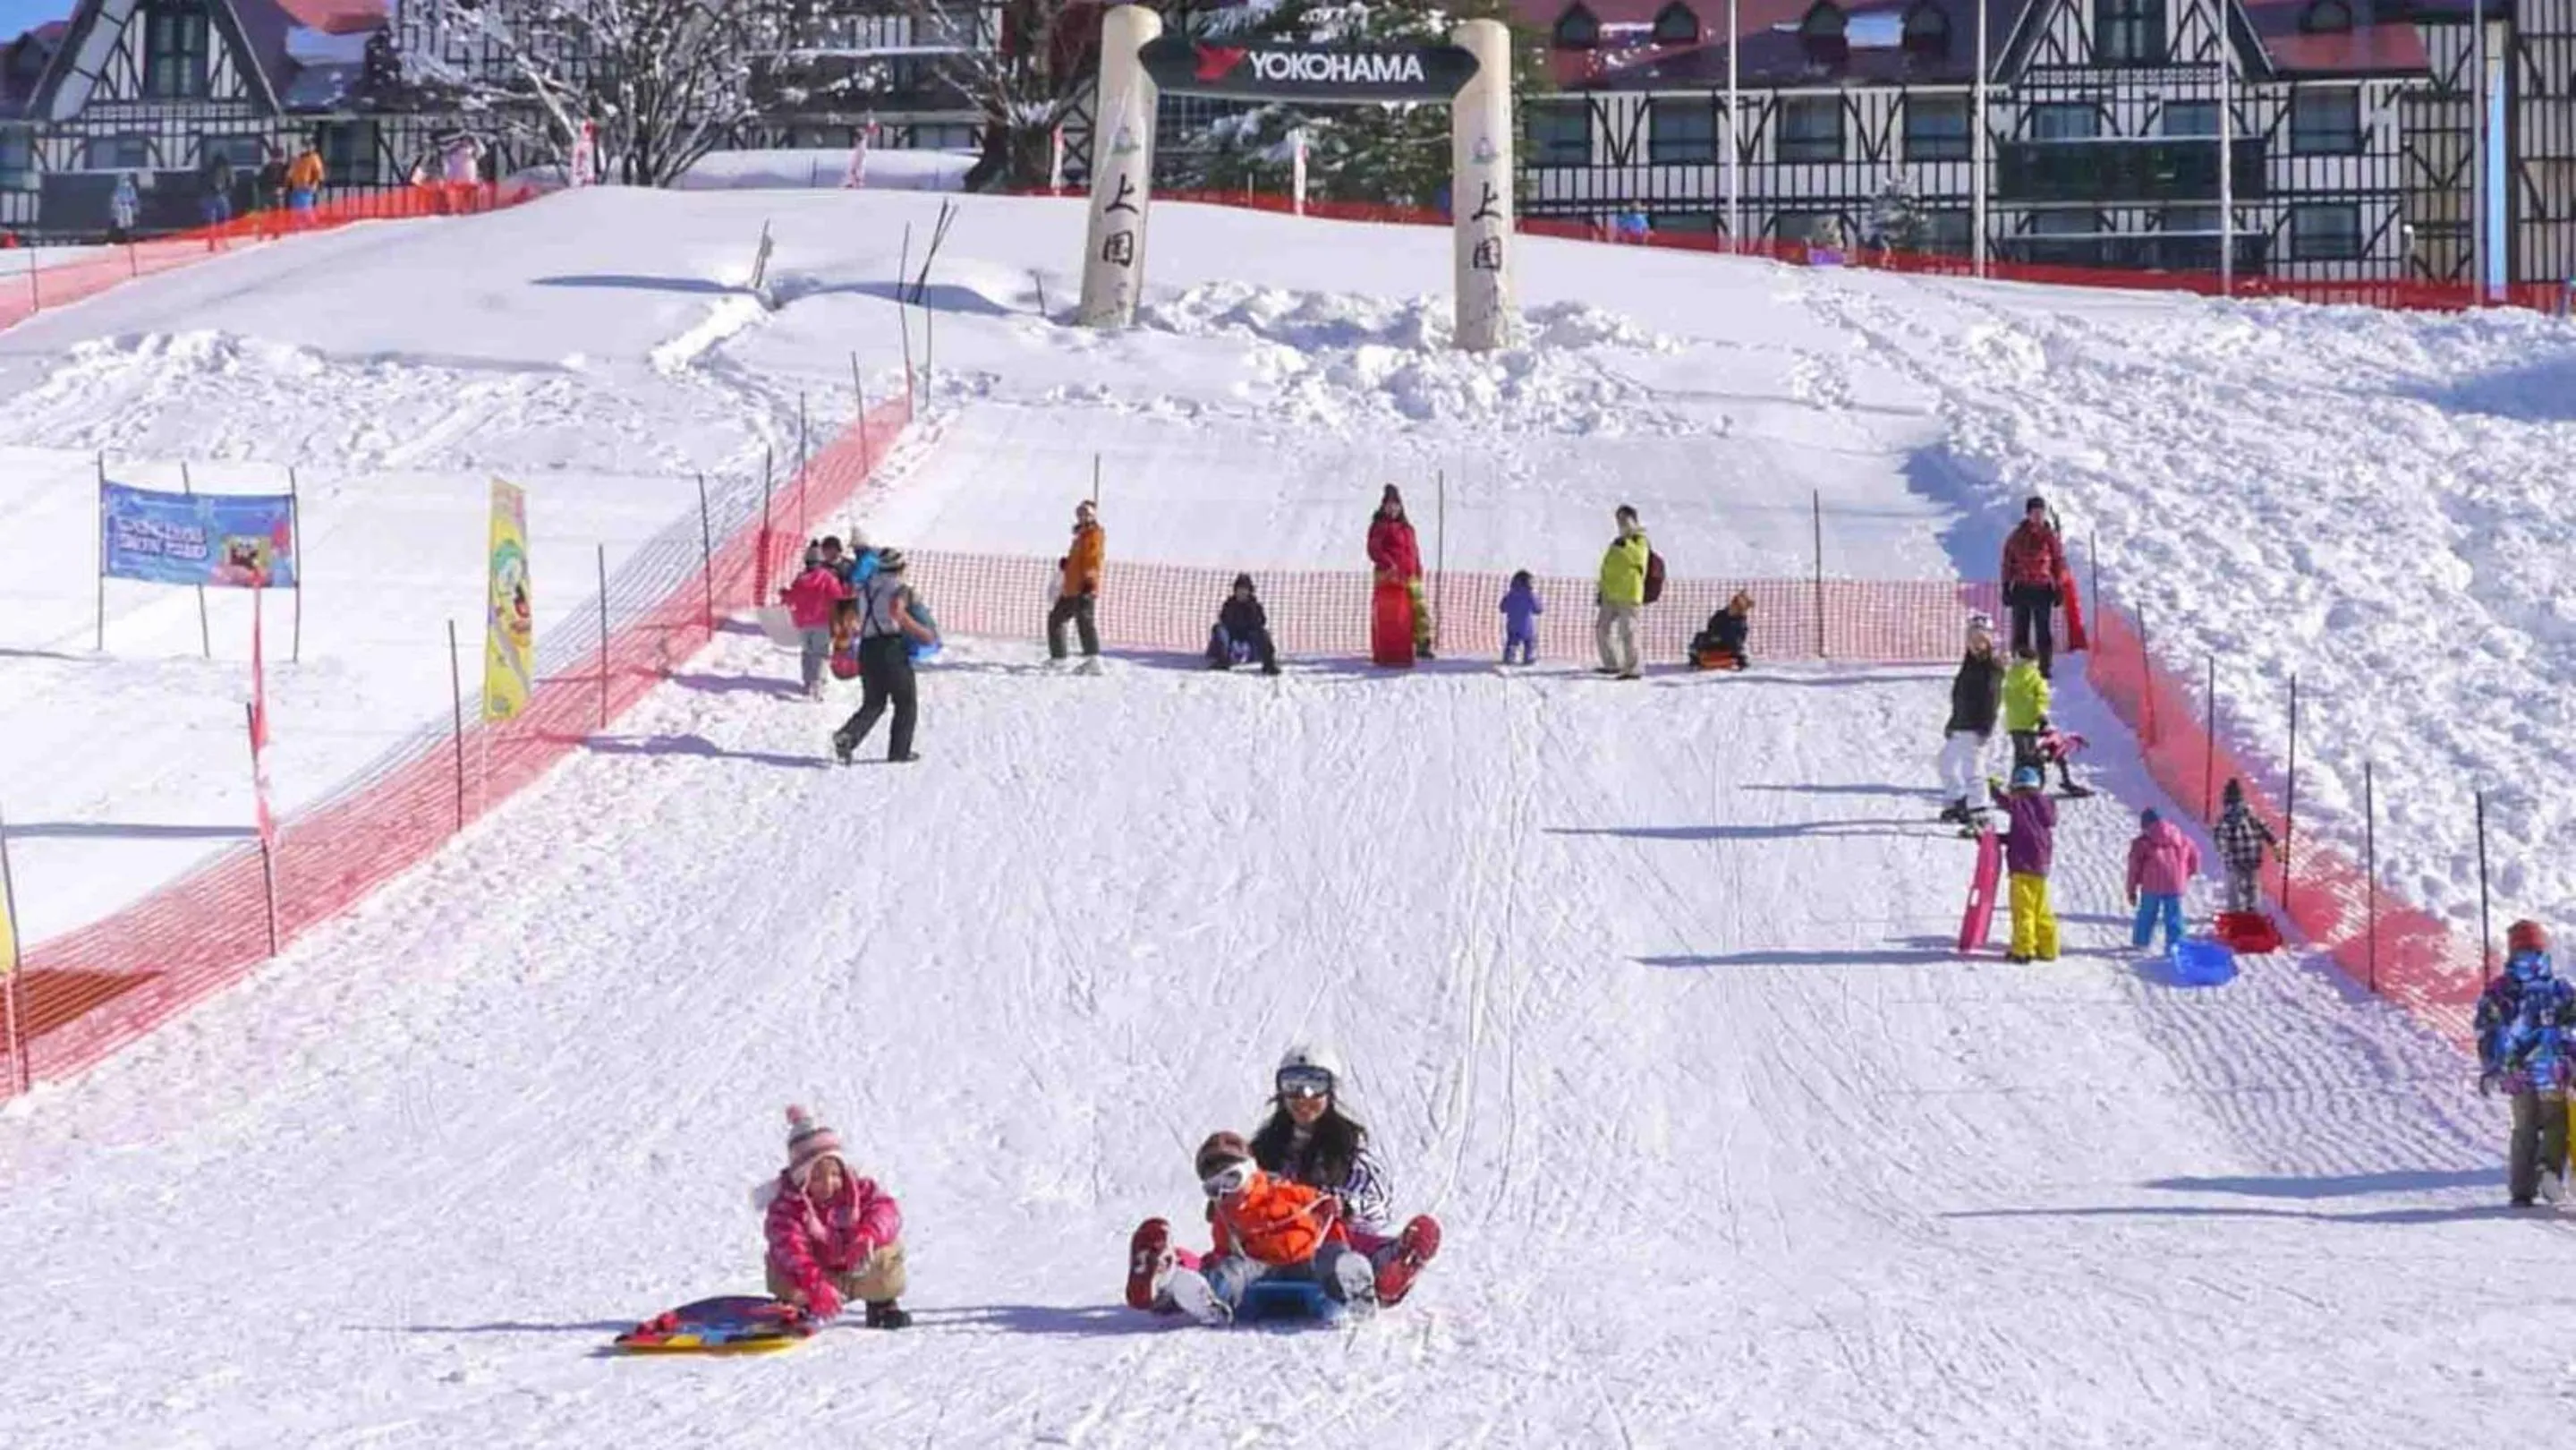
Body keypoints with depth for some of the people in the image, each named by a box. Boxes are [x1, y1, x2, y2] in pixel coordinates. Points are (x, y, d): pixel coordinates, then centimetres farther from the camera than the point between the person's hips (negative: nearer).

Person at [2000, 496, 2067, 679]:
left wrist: (2059, 588, 3)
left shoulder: (2050, 536, 3)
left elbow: (2059, 562, 7)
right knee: (2020, 628, 4)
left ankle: (2045, 667, 6)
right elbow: (2008, 562, 7)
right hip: (2021, 588, 1)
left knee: (2044, 629, 0)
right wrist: (2007, 587, 3)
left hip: (2043, 588, -1)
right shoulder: (2017, 537, 4)